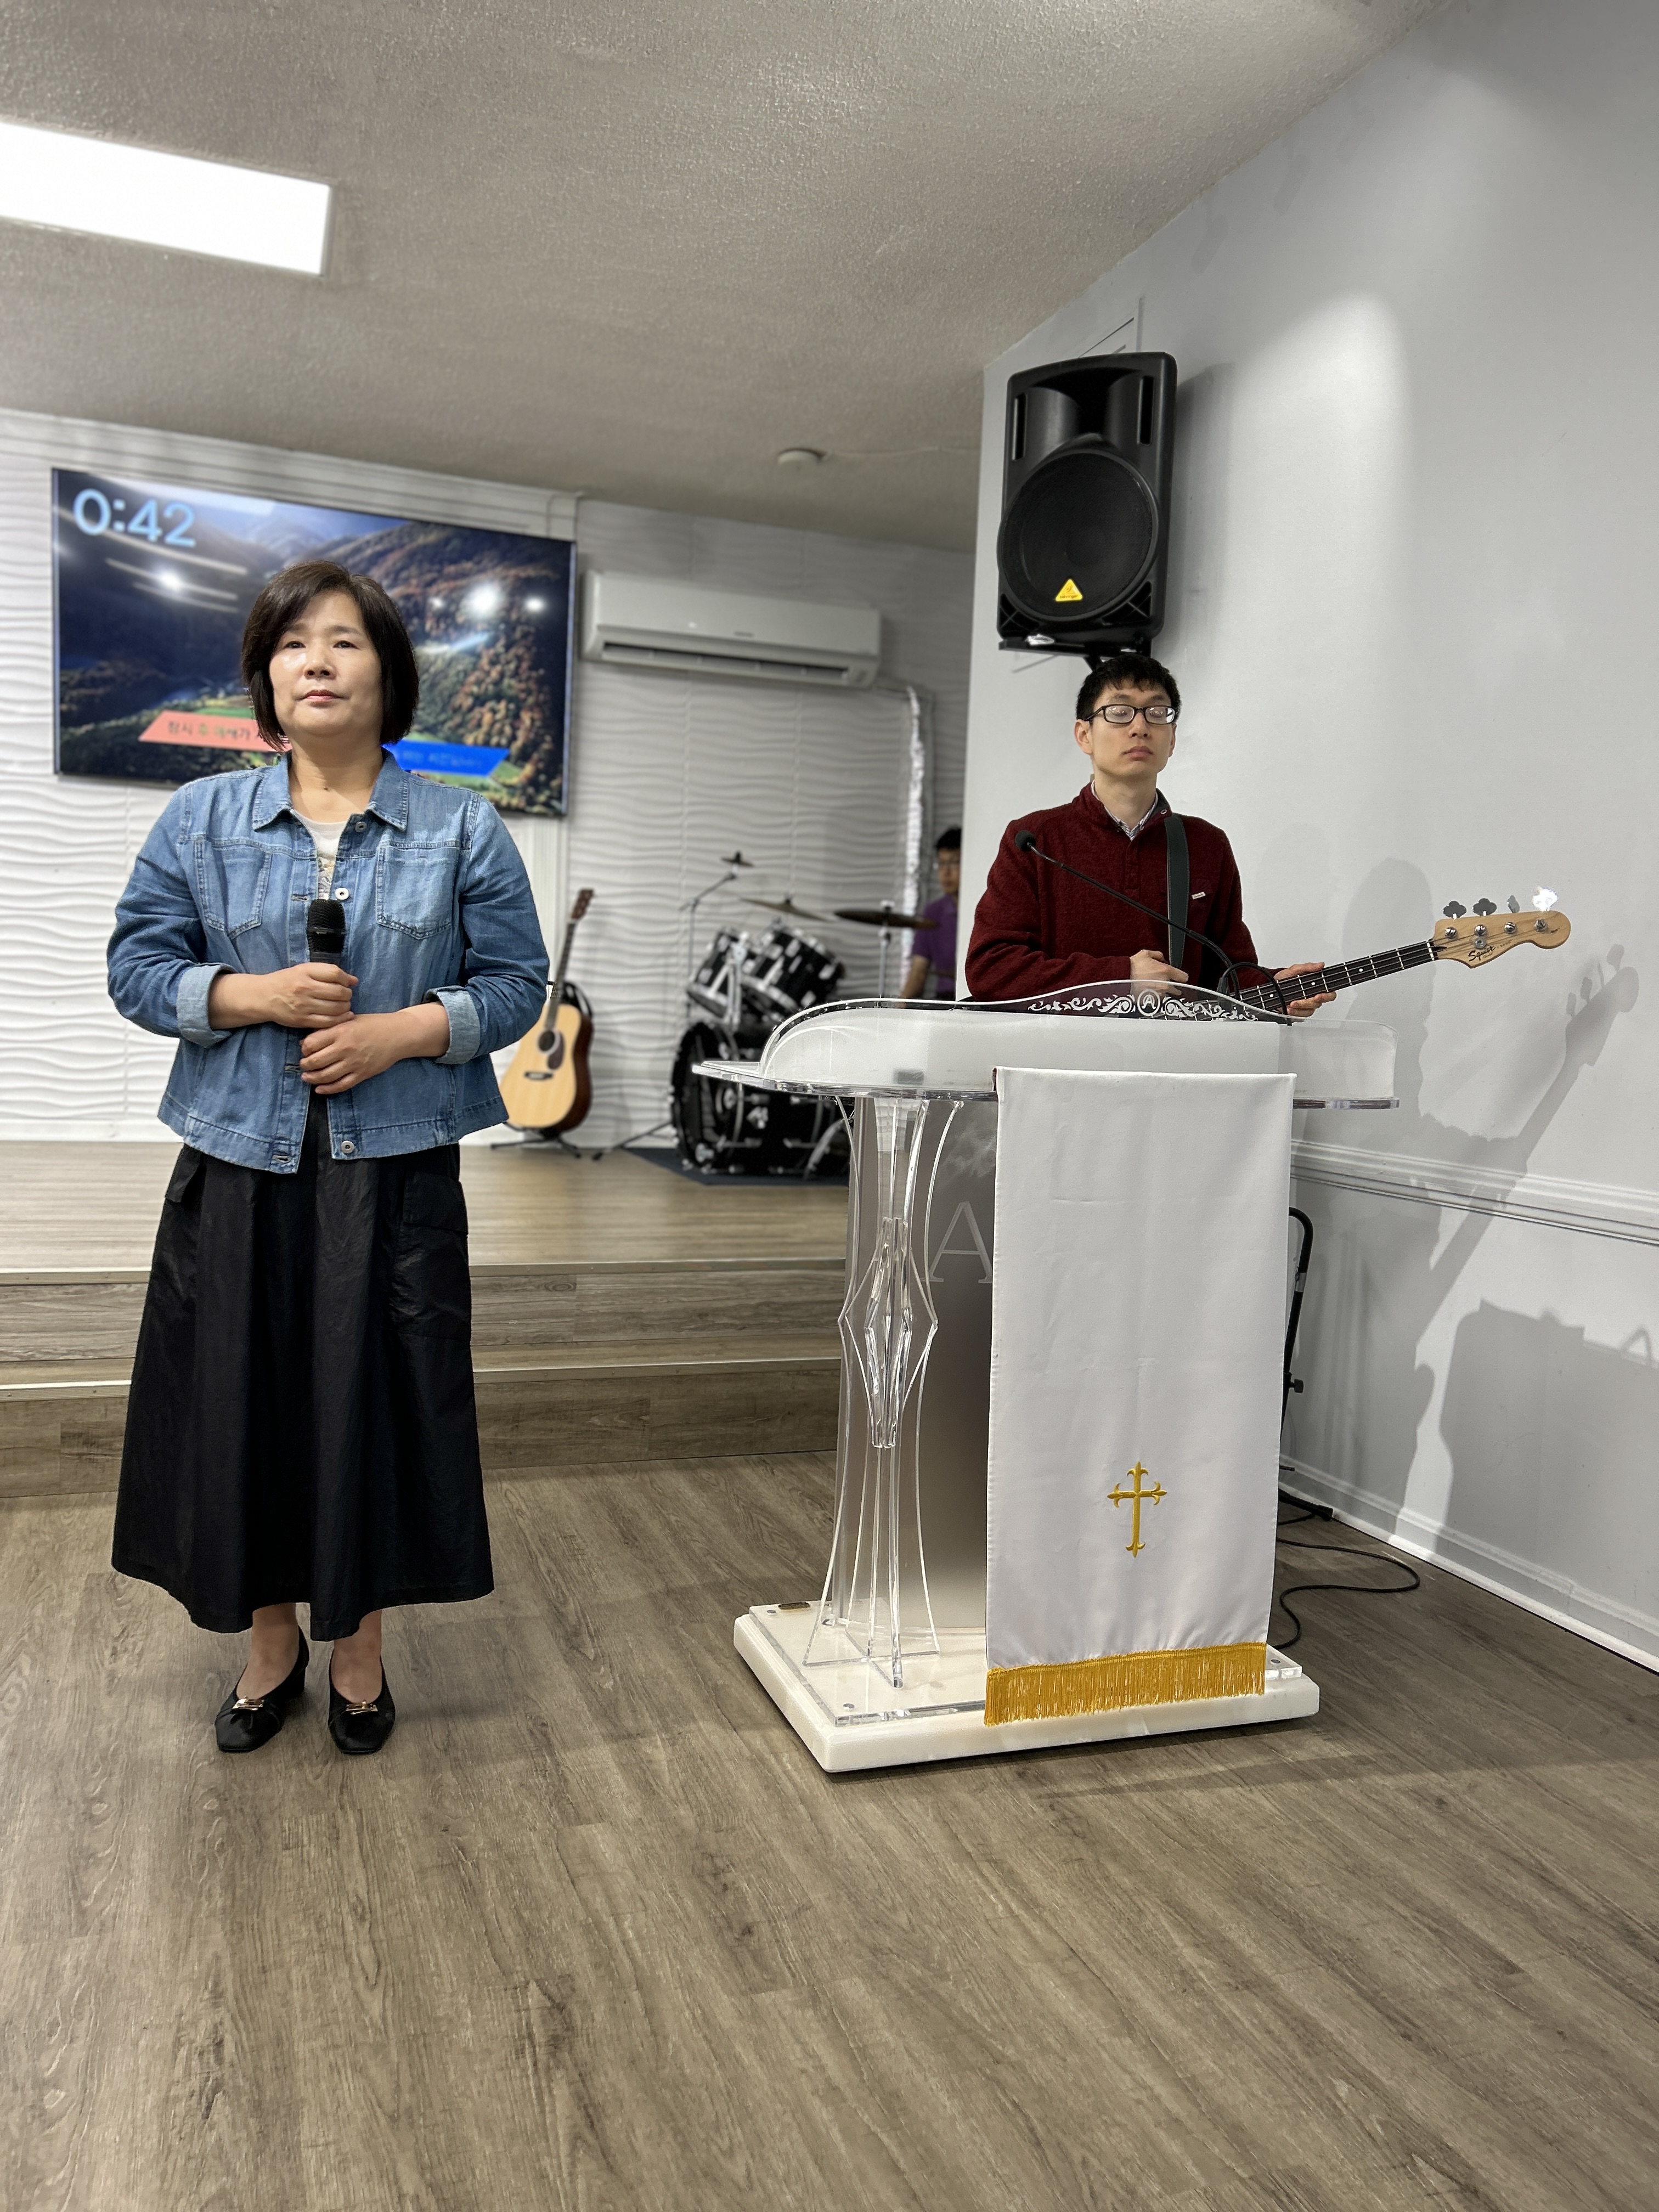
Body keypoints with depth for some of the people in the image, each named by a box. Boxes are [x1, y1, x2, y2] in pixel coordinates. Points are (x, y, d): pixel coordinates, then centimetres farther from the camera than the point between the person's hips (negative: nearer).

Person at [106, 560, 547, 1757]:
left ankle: (360, 1644, 26)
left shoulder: (464, 829, 3)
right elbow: (138, 967, 6)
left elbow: (514, 981, 3)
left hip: (397, 1166, -1)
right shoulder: (200, 820, 7)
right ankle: (271, 1639, 30)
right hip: (241, 1162, 2)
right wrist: (255, 996, -12)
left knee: (379, 1400, 5)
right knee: (243, 1401, 8)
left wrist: (402, 1031, -13)